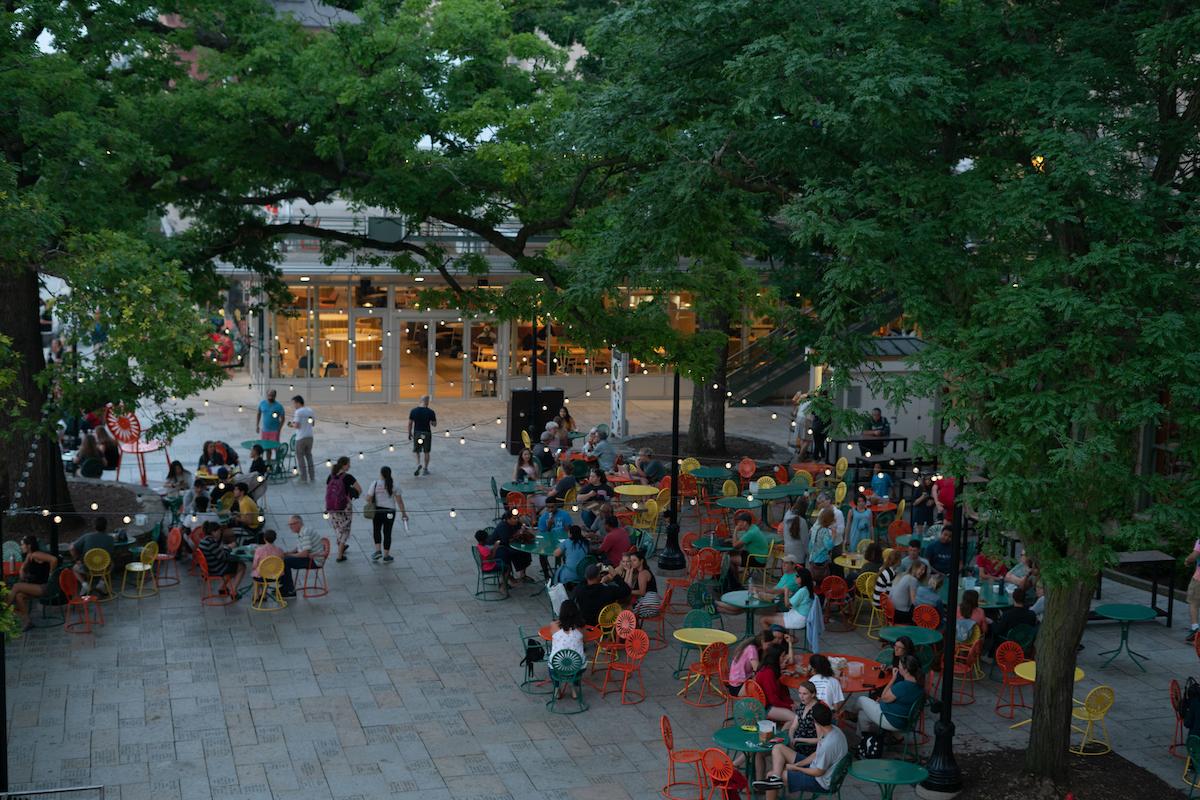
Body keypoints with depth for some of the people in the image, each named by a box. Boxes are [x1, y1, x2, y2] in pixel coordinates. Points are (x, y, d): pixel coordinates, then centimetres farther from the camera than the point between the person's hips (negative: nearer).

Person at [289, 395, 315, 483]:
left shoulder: (298, 412, -13)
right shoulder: (310, 410, 8)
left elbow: (297, 426, -18)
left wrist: (292, 424, 1)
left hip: (301, 438, -7)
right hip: (310, 436, 7)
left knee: (300, 457, 4)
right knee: (309, 456, 16)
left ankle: (304, 478, 3)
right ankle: (312, 477, 17)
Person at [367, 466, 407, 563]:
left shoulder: (375, 483, -8)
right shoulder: (394, 485, -5)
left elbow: (369, 498, -8)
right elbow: (399, 500, -5)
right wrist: (403, 513, 2)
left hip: (377, 510, 0)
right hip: (390, 511, 0)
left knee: (376, 530, 21)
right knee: (387, 533, 9)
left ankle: (378, 550, 10)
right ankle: (386, 556, 14)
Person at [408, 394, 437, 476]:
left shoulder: (413, 411, -6)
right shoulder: (430, 412, -11)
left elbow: (410, 423, -2)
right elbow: (434, 424, -5)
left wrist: (409, 434, 9)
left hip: (417, 433, 1)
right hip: (427, 433, -1)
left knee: (416, 451, 13)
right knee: (426, 452, 12)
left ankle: (418, 464, -13)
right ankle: (426, 469, 18)